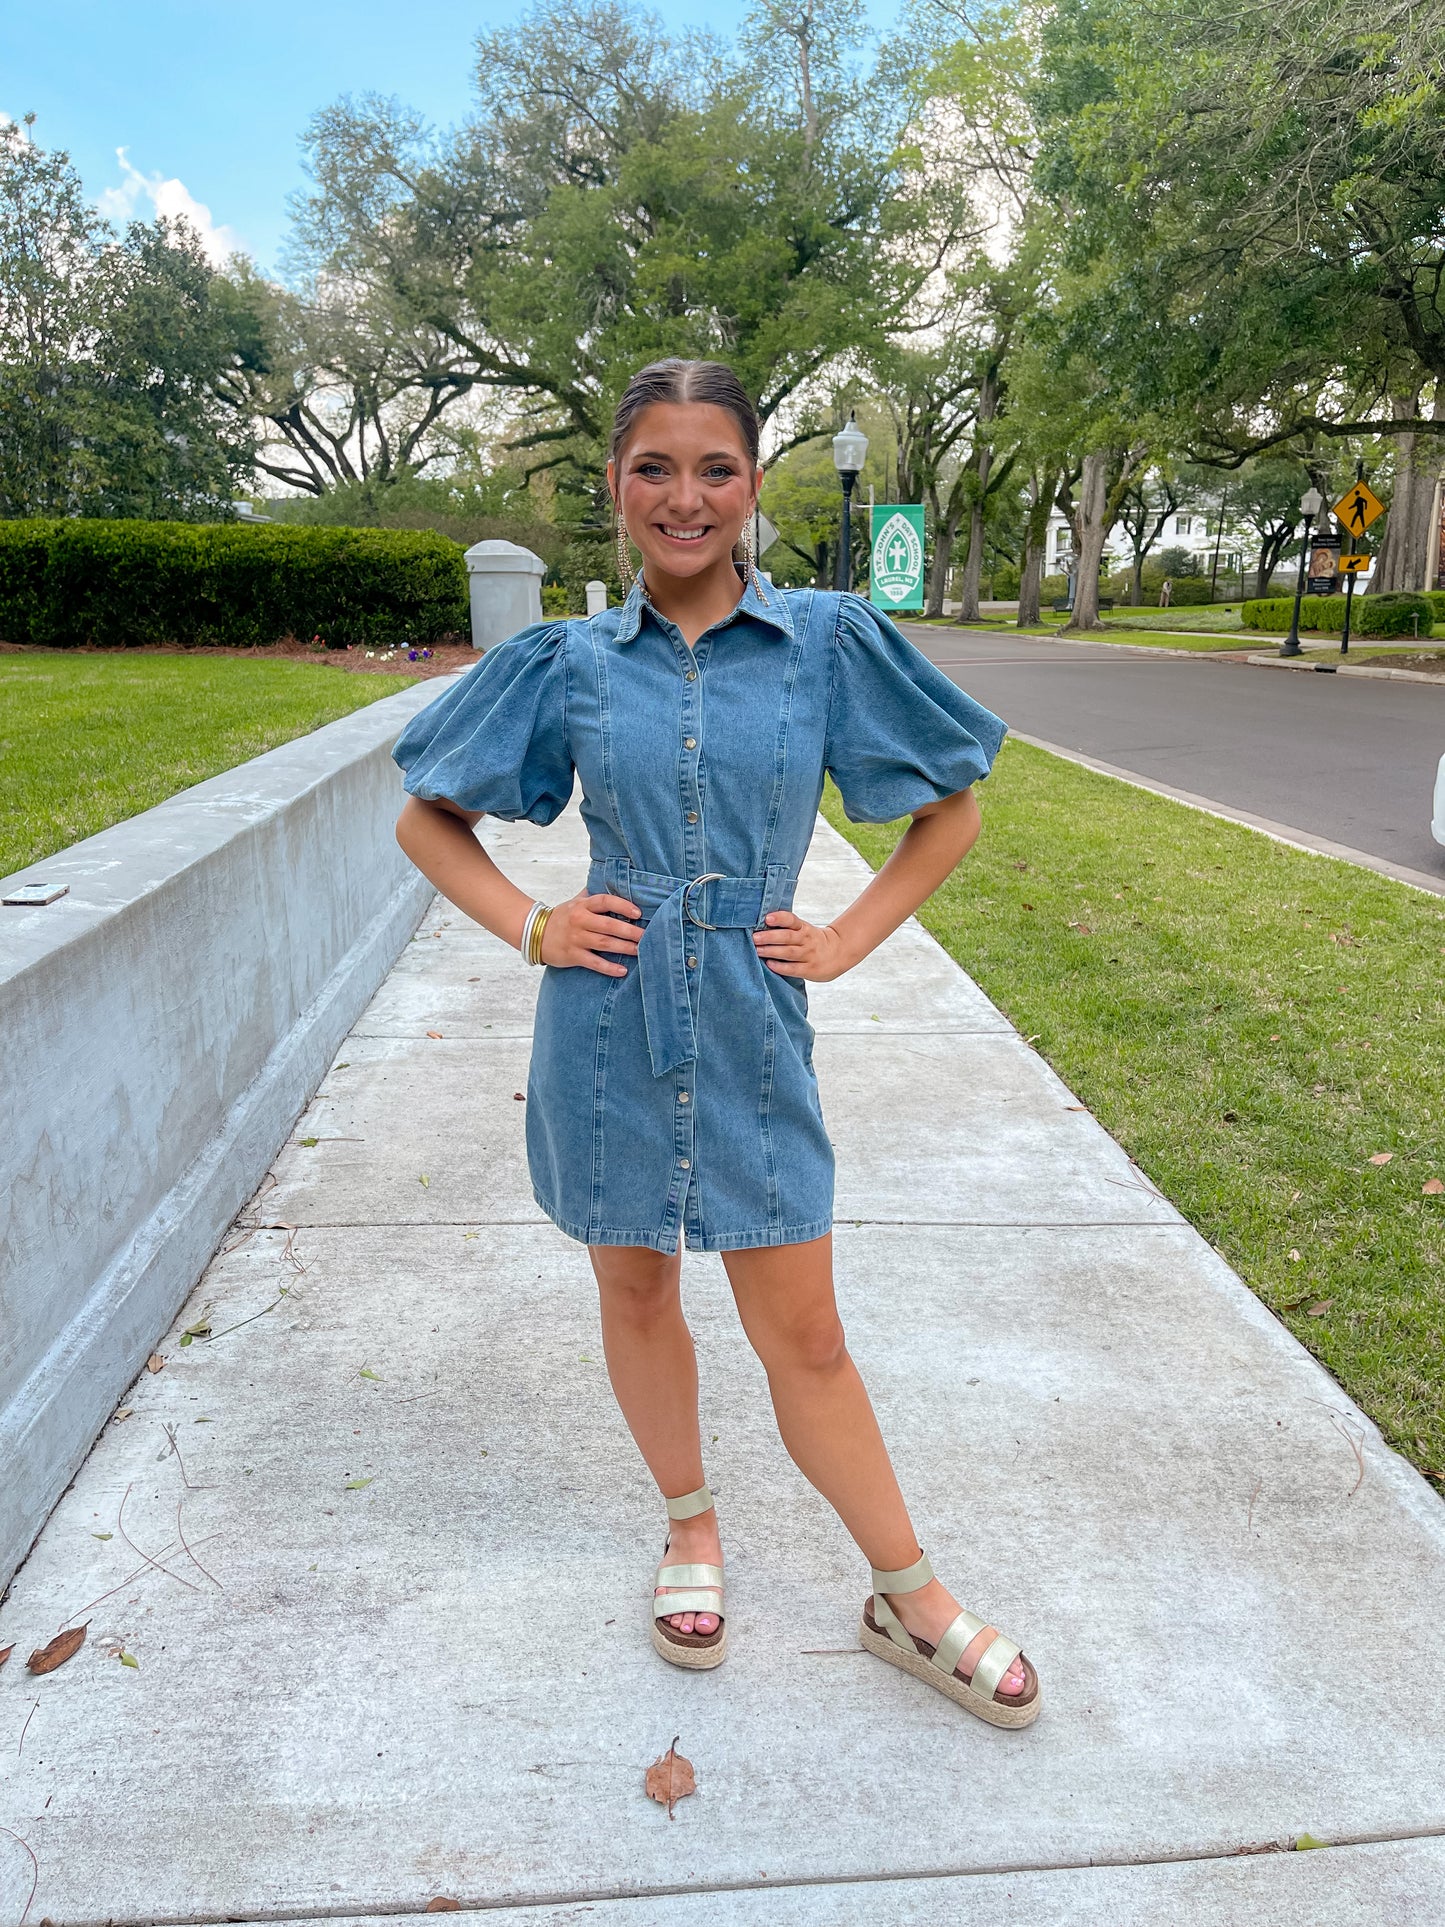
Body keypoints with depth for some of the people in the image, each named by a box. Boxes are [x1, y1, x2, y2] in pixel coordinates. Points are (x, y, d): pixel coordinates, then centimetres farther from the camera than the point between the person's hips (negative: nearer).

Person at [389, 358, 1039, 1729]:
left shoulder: (829, 642, -2)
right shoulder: (567, 663, 0)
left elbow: (952, 810, 8)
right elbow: (426, 819, 10)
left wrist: (848, 939, -1)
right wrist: (531, 928, -3)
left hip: (750, 1025, -1)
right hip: (609, 1021, 2)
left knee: (803, 1334, 7)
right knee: (635, 1294, 16)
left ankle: (910, 1600, 29)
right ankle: (691, 1528, 43)